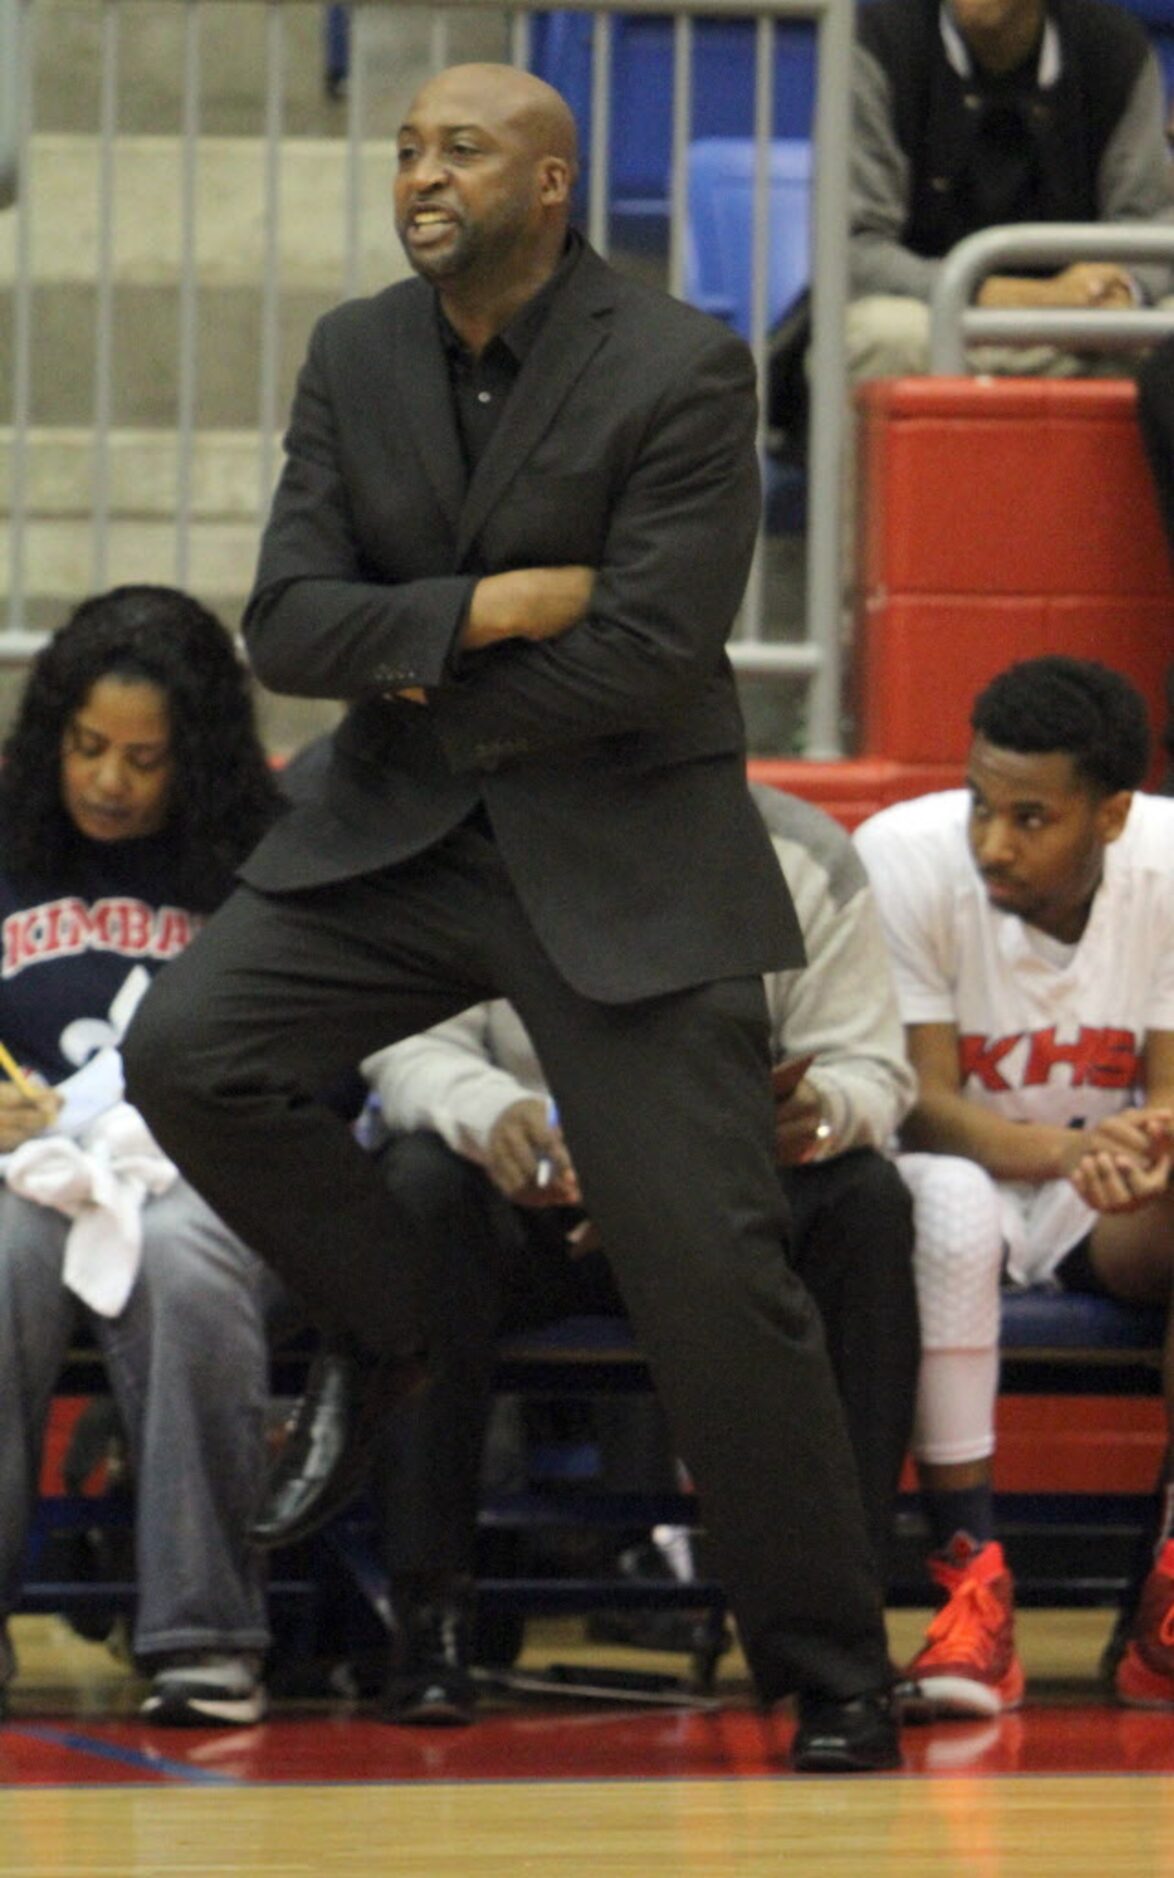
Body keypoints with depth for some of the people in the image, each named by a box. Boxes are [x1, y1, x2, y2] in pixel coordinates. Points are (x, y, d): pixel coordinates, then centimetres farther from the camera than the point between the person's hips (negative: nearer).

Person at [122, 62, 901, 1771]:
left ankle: (836, 1689, 5)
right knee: (186, 1052, -17)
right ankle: (379, 1335, 11)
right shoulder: (356, 357, 3)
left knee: (714, 1276, -8)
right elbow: (286, 622, -4)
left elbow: (645, 658, -19)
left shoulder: (681, 372, -14)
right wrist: (485, 611, -19)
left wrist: (425, 685, -7)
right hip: (399, 836, 5)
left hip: (625, 858, -5)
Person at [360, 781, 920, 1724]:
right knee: (418, 1183, -33)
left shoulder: (805, 859, -3)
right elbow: (409, 1046, -13)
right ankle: (431, 1614, -32)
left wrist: (824, 1110, -33)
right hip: (535, 1206, -1)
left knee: (868, 1200, -28)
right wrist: (489, 1112, -38)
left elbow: (872, 1068, -6)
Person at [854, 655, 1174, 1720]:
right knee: (947, 1205, -38)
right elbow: (921, 1108, -20)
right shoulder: (905, 859, -19)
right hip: (959, 1168, -2)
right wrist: (1070, 1149, -39)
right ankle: (972, 1588, -36)